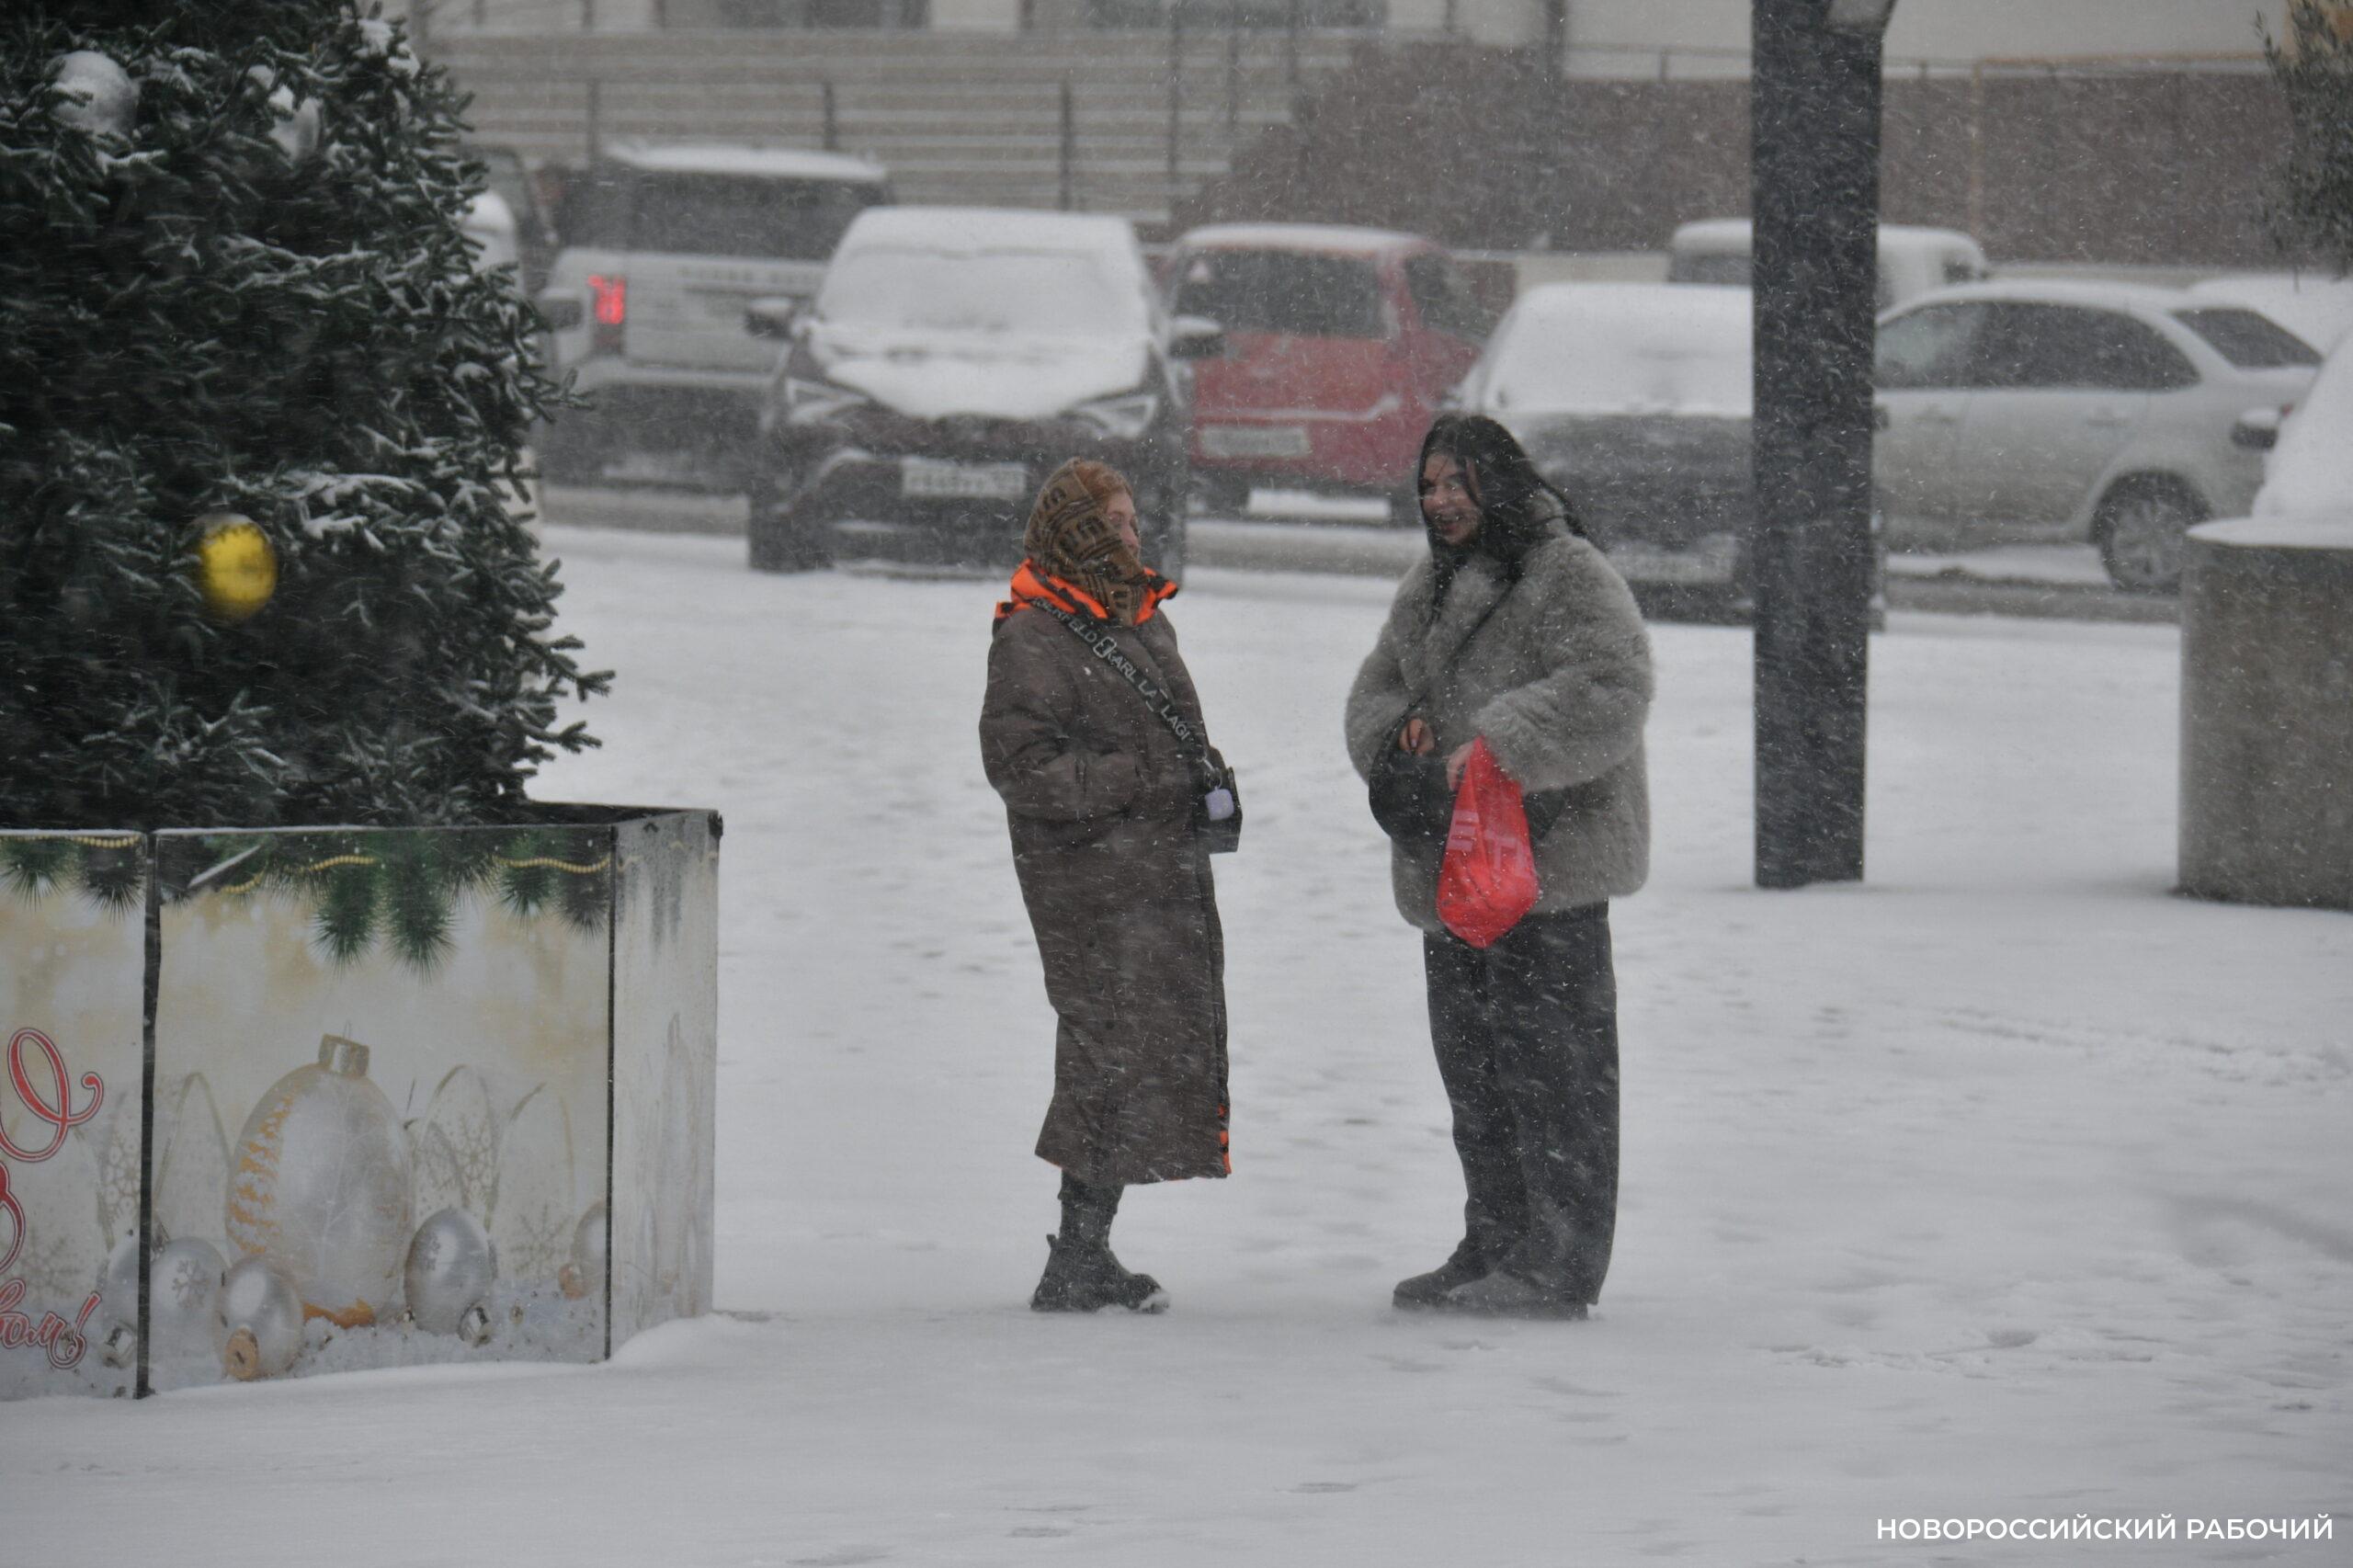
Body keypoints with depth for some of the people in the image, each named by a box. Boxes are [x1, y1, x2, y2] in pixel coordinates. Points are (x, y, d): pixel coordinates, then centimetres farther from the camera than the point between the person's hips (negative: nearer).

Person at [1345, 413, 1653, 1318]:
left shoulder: (1569, 576, -9)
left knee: (1547, 1058, -8)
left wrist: (1499, 744, -26)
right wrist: (1395, 736, -1)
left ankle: (1558, 1268, -6)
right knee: (1472, 1064, 14)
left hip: (1550, 861, -9)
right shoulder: (1428, 589, 19)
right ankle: (1494, 1250, 23)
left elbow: (1611, 690, -21)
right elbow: (1377, 688, 23)